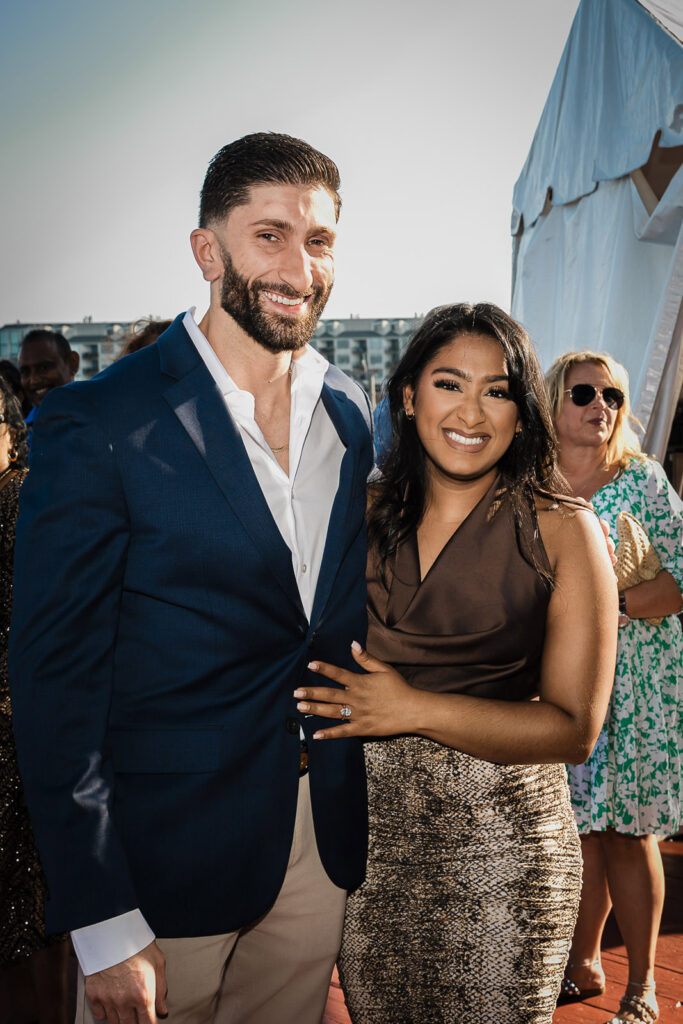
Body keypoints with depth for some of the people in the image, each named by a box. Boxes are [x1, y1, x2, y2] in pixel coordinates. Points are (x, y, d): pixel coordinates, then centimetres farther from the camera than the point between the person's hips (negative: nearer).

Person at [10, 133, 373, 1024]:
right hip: (169, 851, -5)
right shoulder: (98, 425, -15)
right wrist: (102, 924, -15)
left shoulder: (349, 414, 3)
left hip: (322, 844, 5)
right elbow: (55, 680, -15)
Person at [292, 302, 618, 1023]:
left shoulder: (563, 530, -7)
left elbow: (575, 727, -11)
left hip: (498, 841, -3)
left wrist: (414, 708, -16)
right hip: (369, 825, 4)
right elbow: (321, 644, 18)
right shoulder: (368, 514, 4)